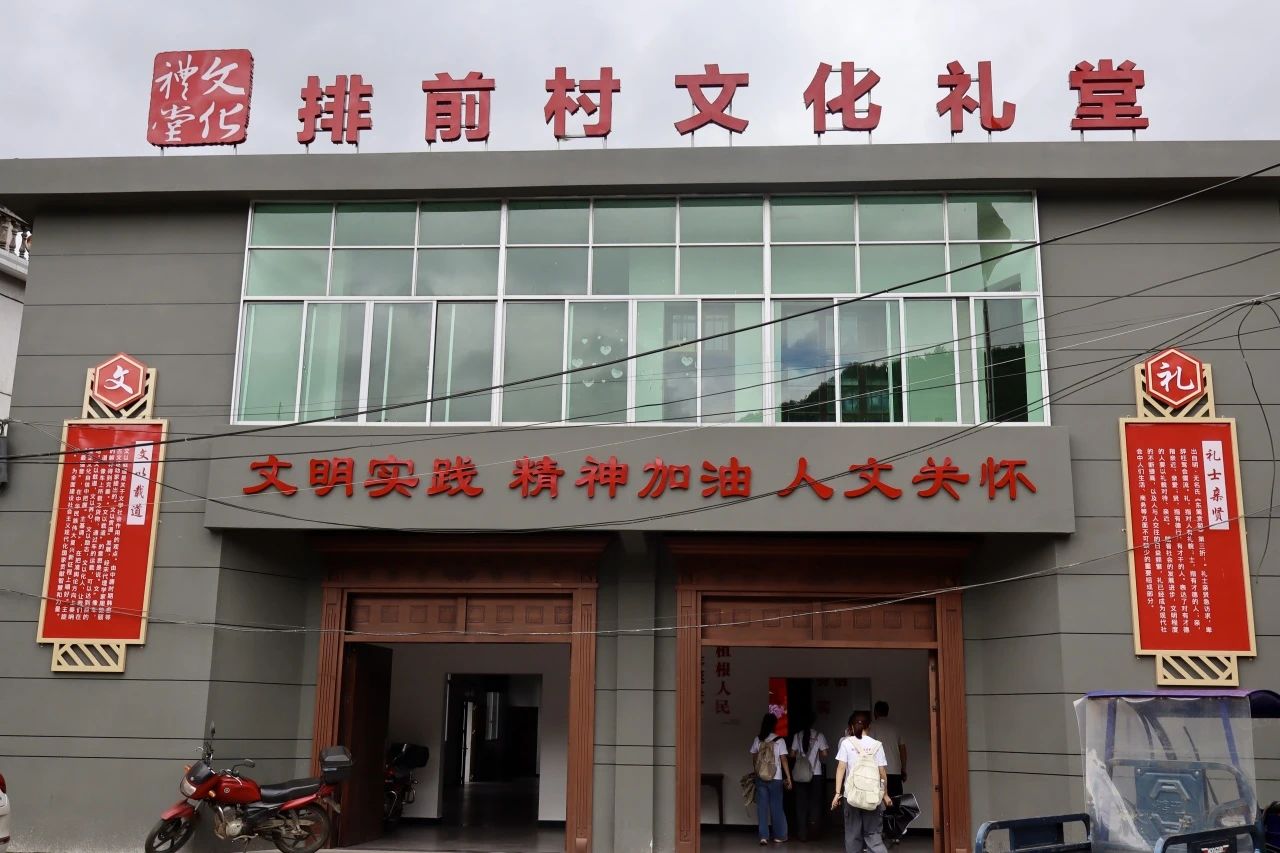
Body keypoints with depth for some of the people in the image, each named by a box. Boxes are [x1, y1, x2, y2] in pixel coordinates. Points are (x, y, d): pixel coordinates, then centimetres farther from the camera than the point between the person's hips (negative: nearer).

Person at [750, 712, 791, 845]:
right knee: (776, 807, 9)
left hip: (760, 778, 2)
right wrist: (789, 778, -3)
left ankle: (763, 836, 3)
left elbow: (754, 759, 6)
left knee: (762, 807, 6)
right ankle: (779, 836, 18)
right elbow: (784, 760, -9)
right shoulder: (779, 740, -8)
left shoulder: (757, 740, 0)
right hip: (775, 779, -2)